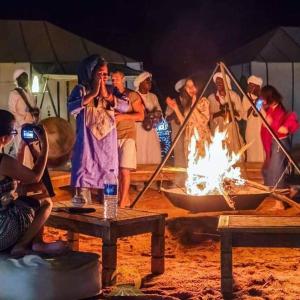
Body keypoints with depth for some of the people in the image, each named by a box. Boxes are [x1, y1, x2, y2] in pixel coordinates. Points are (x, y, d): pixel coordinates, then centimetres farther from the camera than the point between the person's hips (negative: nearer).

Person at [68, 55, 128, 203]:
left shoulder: (110, 90, 10)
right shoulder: (81, 89, 0)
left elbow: (125, 107, -2)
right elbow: (71, 108, -16)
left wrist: (107, 95, -12)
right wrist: (92, 94, -17)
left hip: (107, 143, 4)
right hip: (87, 142, -4)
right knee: (85, 174, -7)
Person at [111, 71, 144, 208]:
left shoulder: (132, 95, 1)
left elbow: (140, 116, -4)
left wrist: (123, 116, -14)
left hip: (127, 136, -5)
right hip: (113, 136, 5)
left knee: (124, 169, -9)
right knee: (117, 169, 3)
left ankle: (123, 200, -10)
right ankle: (126, 199, 11)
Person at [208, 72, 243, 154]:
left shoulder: (234, 96, 3)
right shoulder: (211, 97, 5)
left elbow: (240, 113, 3)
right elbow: (209, 115, 2)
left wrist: (231, 110, -17)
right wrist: (219, 113, -15)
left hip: (231, 129, 0)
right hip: (217, 129, 0)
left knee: (233, 151, -5)